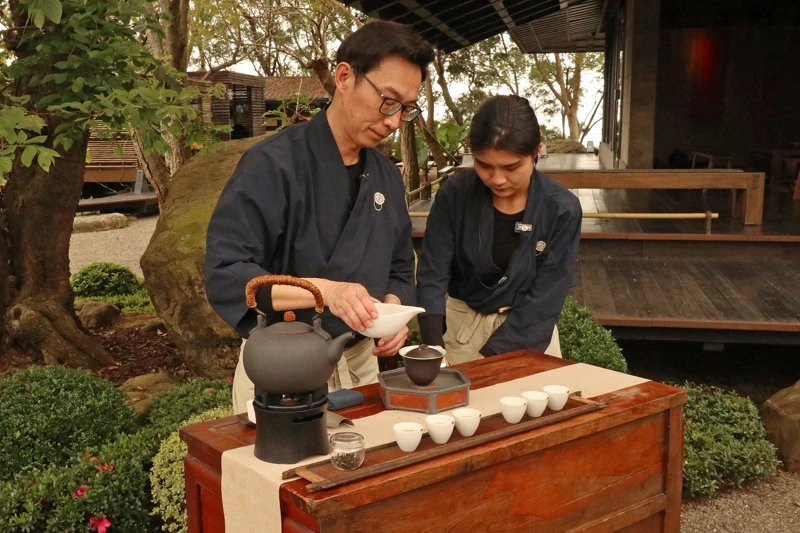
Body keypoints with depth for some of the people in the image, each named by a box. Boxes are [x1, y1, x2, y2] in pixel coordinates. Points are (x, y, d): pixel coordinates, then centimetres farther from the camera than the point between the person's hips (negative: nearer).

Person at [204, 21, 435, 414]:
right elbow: (224, 275, -22)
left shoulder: (387, 177, 4)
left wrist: (392, 311, -10)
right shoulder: (273, 163, -17)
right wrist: (323, 290, -34)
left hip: (360, 364, 6)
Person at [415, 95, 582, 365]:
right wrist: (434, 350, -28)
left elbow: (546, 298, -17)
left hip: (529, 332, 0)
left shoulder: (562, 209, -18)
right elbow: (432, 275, -15)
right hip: (460, 322, 1)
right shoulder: (455, 193, -15)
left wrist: (489, 355, -22)